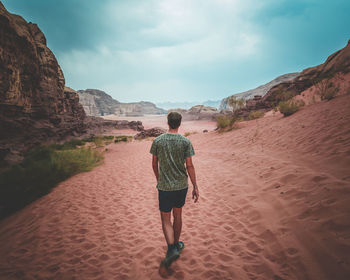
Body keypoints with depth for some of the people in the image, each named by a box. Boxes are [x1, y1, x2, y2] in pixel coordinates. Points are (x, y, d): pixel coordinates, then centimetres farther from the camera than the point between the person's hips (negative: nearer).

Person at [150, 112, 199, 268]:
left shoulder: (157, 141, -5)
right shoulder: (185, 142, -7)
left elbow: (154, 164, 3)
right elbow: (189, 166, -7)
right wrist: (195, 187, -1)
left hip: (165, 186, -2)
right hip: (182, 185, 2)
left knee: (165, 219, 9)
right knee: (177, 215, 20)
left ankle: (172, 249, -5)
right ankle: (176, 244, 35)